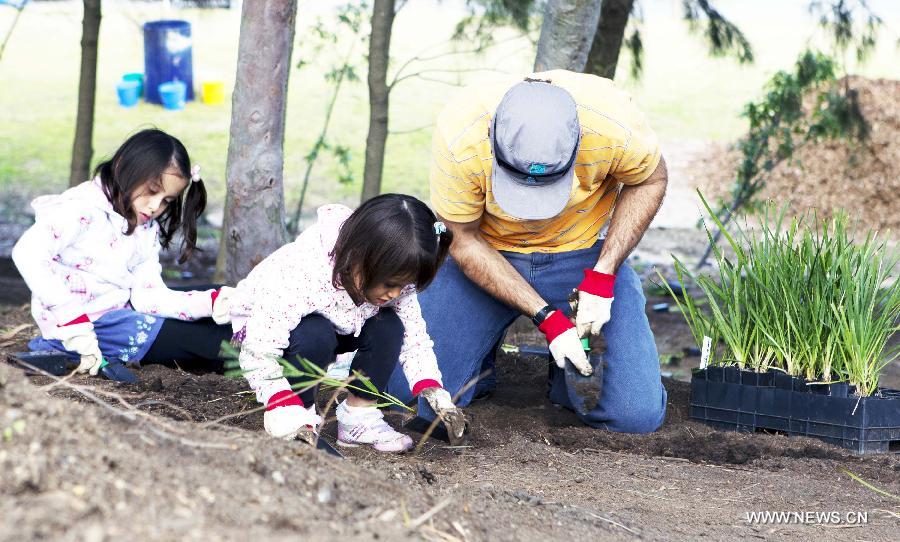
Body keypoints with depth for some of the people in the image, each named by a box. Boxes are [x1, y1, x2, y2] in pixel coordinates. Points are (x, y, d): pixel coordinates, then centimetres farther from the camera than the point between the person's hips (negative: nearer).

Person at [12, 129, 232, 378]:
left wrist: (212, 302, -15)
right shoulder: (83, 208, -14)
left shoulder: (147, 231, 11)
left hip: (118, 316, 8)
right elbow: (28, 253, -27)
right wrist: (72, 320, -30)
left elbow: (150, 295, 0)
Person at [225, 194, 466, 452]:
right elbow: (258, 355, -39)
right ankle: (301, 412, -15)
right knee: (316, 336, -38)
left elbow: (414, 339, -13)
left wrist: (435, 394, -28)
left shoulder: (396, 281, -23)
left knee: (388, 326, -22)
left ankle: (359, 415, -8)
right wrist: (287, 414, -46)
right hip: (259, 324, -5)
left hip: (334, 325, 5)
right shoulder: (303, 276, -42)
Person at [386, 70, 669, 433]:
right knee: (407, 389, -13)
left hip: (583, 254, 0)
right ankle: (484, 357, 19)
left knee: (637, 415, -15)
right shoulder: (458, 136, -31)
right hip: (488, 255, 0)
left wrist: (603, 274, -18)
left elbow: (650, 181, -7)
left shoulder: (613, 124, -31)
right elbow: (465, 241, -16)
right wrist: (544, 316, -23)